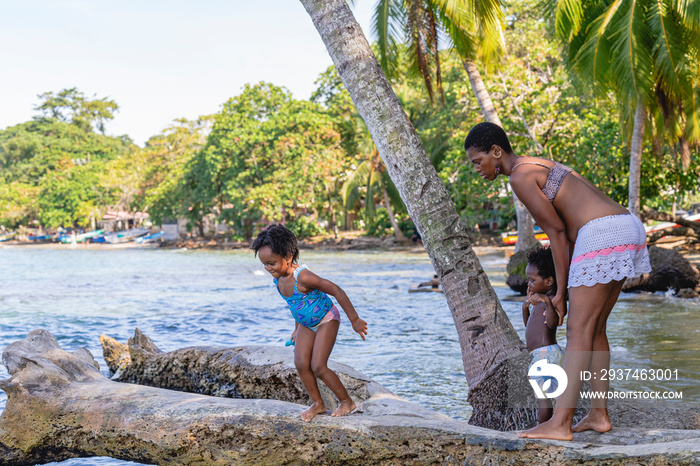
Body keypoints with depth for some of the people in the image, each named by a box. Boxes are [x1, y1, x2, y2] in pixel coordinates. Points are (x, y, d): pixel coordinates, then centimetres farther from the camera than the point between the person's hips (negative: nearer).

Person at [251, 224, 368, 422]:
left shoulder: (303, 277, -35)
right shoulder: (279, 277, -9)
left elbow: (337, 291, -30)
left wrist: (354, 320, -24)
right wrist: (297, 328, 20)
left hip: (326, 320, -7)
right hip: (306, 324, 8)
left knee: (318, 367, -11)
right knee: (301, 364, -3)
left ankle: (347, 401, 9)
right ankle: (318, 404, 15)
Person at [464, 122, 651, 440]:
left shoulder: (519, 177, -6)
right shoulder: (539, 167, 25)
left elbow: (556, 231, -6)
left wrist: (561, 292, 1)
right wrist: (564, 288, 18)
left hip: (603, 235, -10)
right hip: (627, 227, 10)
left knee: (579, 330, -11)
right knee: (594, 329, 15)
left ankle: (560, 423, -12)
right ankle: (599, 414, 17)